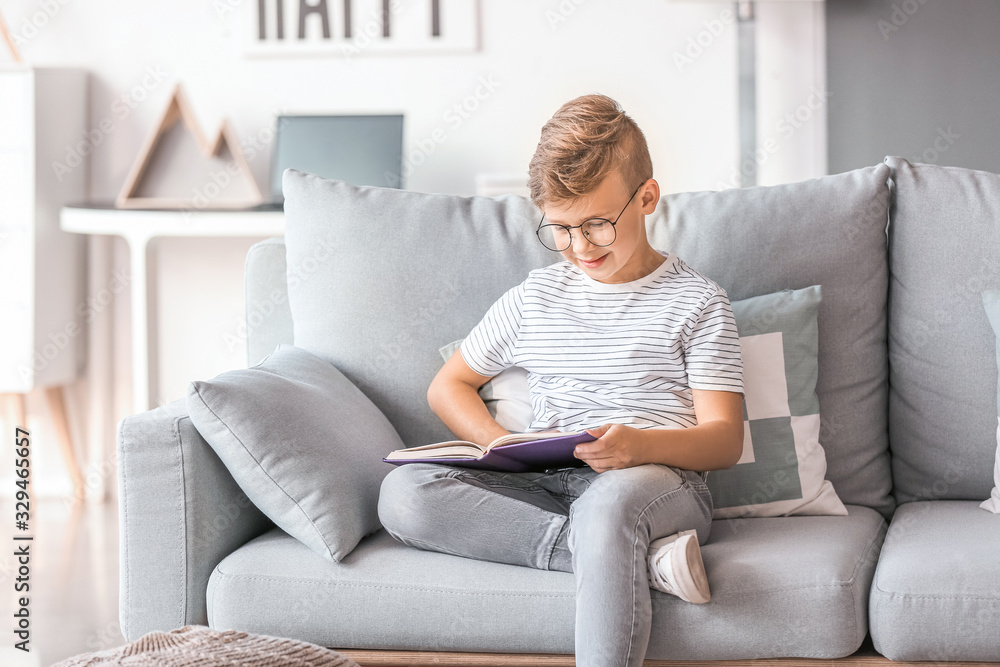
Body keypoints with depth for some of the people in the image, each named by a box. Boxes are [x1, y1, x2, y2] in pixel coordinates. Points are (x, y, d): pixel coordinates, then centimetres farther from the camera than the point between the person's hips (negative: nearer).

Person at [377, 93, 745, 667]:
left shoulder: (697, 301, 7)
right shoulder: (536, 297, 19)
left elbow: (725, 439, 0)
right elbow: (449, 387, 25)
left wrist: (642, 445, -23)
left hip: (661, 479, -5)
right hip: (544, 486, 5)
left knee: (607, 500, -43)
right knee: (403, 492, -24)